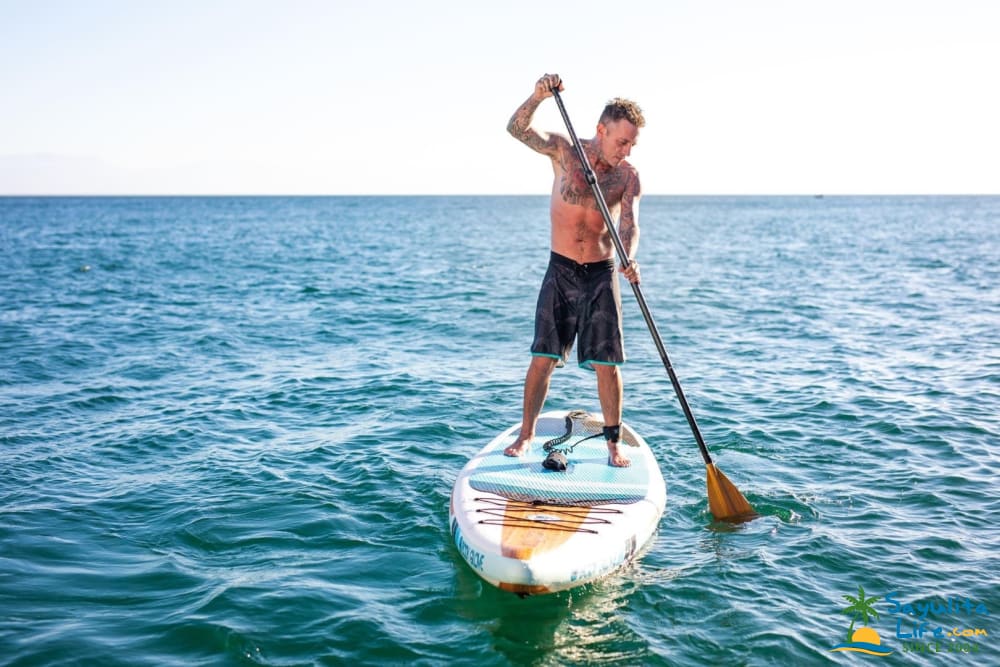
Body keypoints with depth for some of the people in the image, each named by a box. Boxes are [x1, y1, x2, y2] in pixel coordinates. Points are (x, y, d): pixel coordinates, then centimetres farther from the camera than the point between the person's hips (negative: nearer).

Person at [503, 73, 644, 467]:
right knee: (542, 358, 0)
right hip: (560, 272, 0)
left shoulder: (628, 176, -3)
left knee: (606, 363, 0)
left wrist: (629, 258, -38)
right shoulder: (564, 150, -3)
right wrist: (539, 96, -30)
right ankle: (526, 434, 15)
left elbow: (629, 225, -16)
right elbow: (517, 128, -12)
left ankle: (613, 443, 13)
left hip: (602, 275, 0)